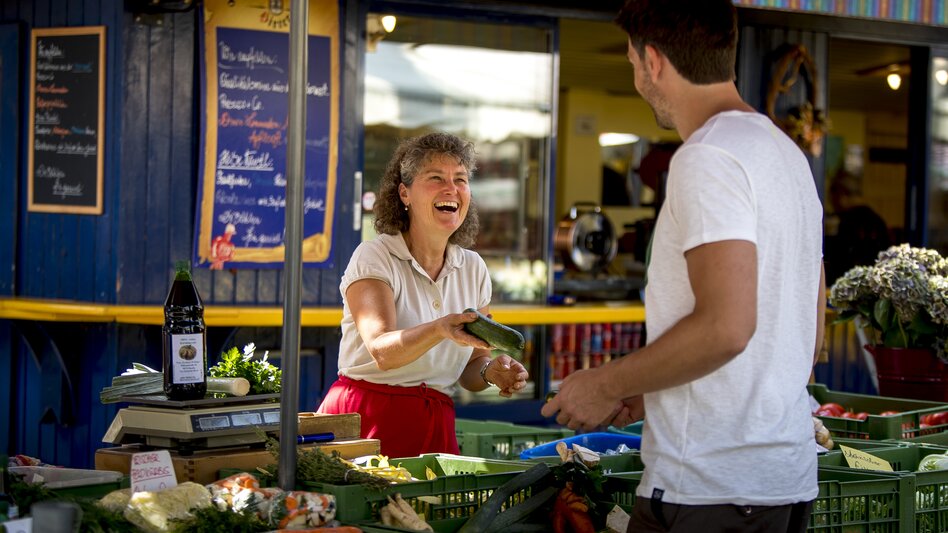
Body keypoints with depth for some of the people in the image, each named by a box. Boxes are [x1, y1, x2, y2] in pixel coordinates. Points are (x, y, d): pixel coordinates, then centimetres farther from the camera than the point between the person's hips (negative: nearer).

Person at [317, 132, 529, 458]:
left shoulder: (473, 269, 12)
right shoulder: (373, 258, -4)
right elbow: (382, 352, -19)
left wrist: (490, 373, -5)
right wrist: (441, 330, -35)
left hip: (435, 427, 5)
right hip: (369, 418, -4)